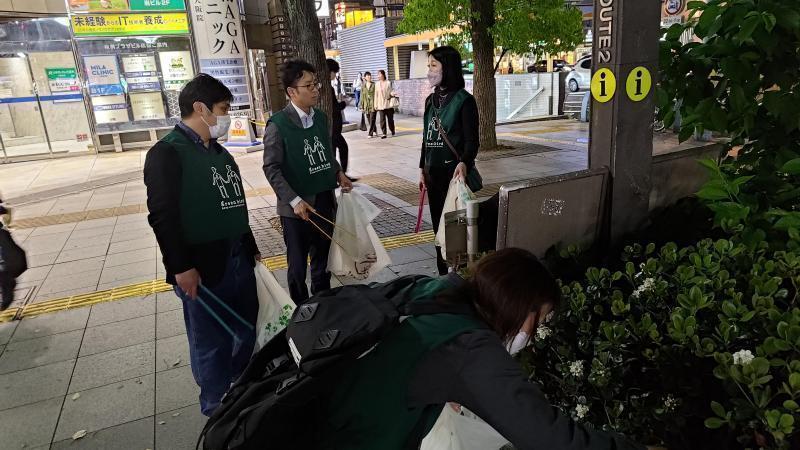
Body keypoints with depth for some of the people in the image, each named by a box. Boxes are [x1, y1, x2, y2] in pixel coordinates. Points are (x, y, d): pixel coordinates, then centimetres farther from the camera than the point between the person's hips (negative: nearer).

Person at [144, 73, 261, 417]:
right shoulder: (167, 153, -12)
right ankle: (219, 411, 26)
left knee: (250, 331, 18)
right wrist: (181, 267, -20)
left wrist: (250, 247, 21)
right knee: (211, 345, 6)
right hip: (202, 269, -8)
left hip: (238, 260, 8)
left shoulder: (219, 152, 13)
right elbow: (162, 215, -18)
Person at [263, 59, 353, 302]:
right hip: (297, 207, -5)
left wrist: (338, 173, 3)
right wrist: (295, 201, -20)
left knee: (323, 259, 17)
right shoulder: (278, 125, -13)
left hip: (325, 201, 6)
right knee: (298, 264, 8)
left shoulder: (321, 117, 6)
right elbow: (271, 168, -14)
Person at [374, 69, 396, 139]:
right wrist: (375, 104, 4)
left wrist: (392, 94, -22)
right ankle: (384, 133, 0)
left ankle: (392, 130, 30)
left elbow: (390, 91, 3)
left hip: (388, 104, -1)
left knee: (390, 118, 9)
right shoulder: (377, 84, 4)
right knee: (382, 119, -3)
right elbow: (376, 95, 6)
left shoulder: (388, 83, -2)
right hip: (380, 105, 1)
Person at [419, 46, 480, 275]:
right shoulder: (431, 100, 11)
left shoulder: (464, 100, -9)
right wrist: (422, 169, 12)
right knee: (439, 226, 12)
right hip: (433, 173, 7)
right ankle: (443, 275, 25)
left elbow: (472, 140, -14)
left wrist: (464, 163, -32)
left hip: (454, 172, -7)